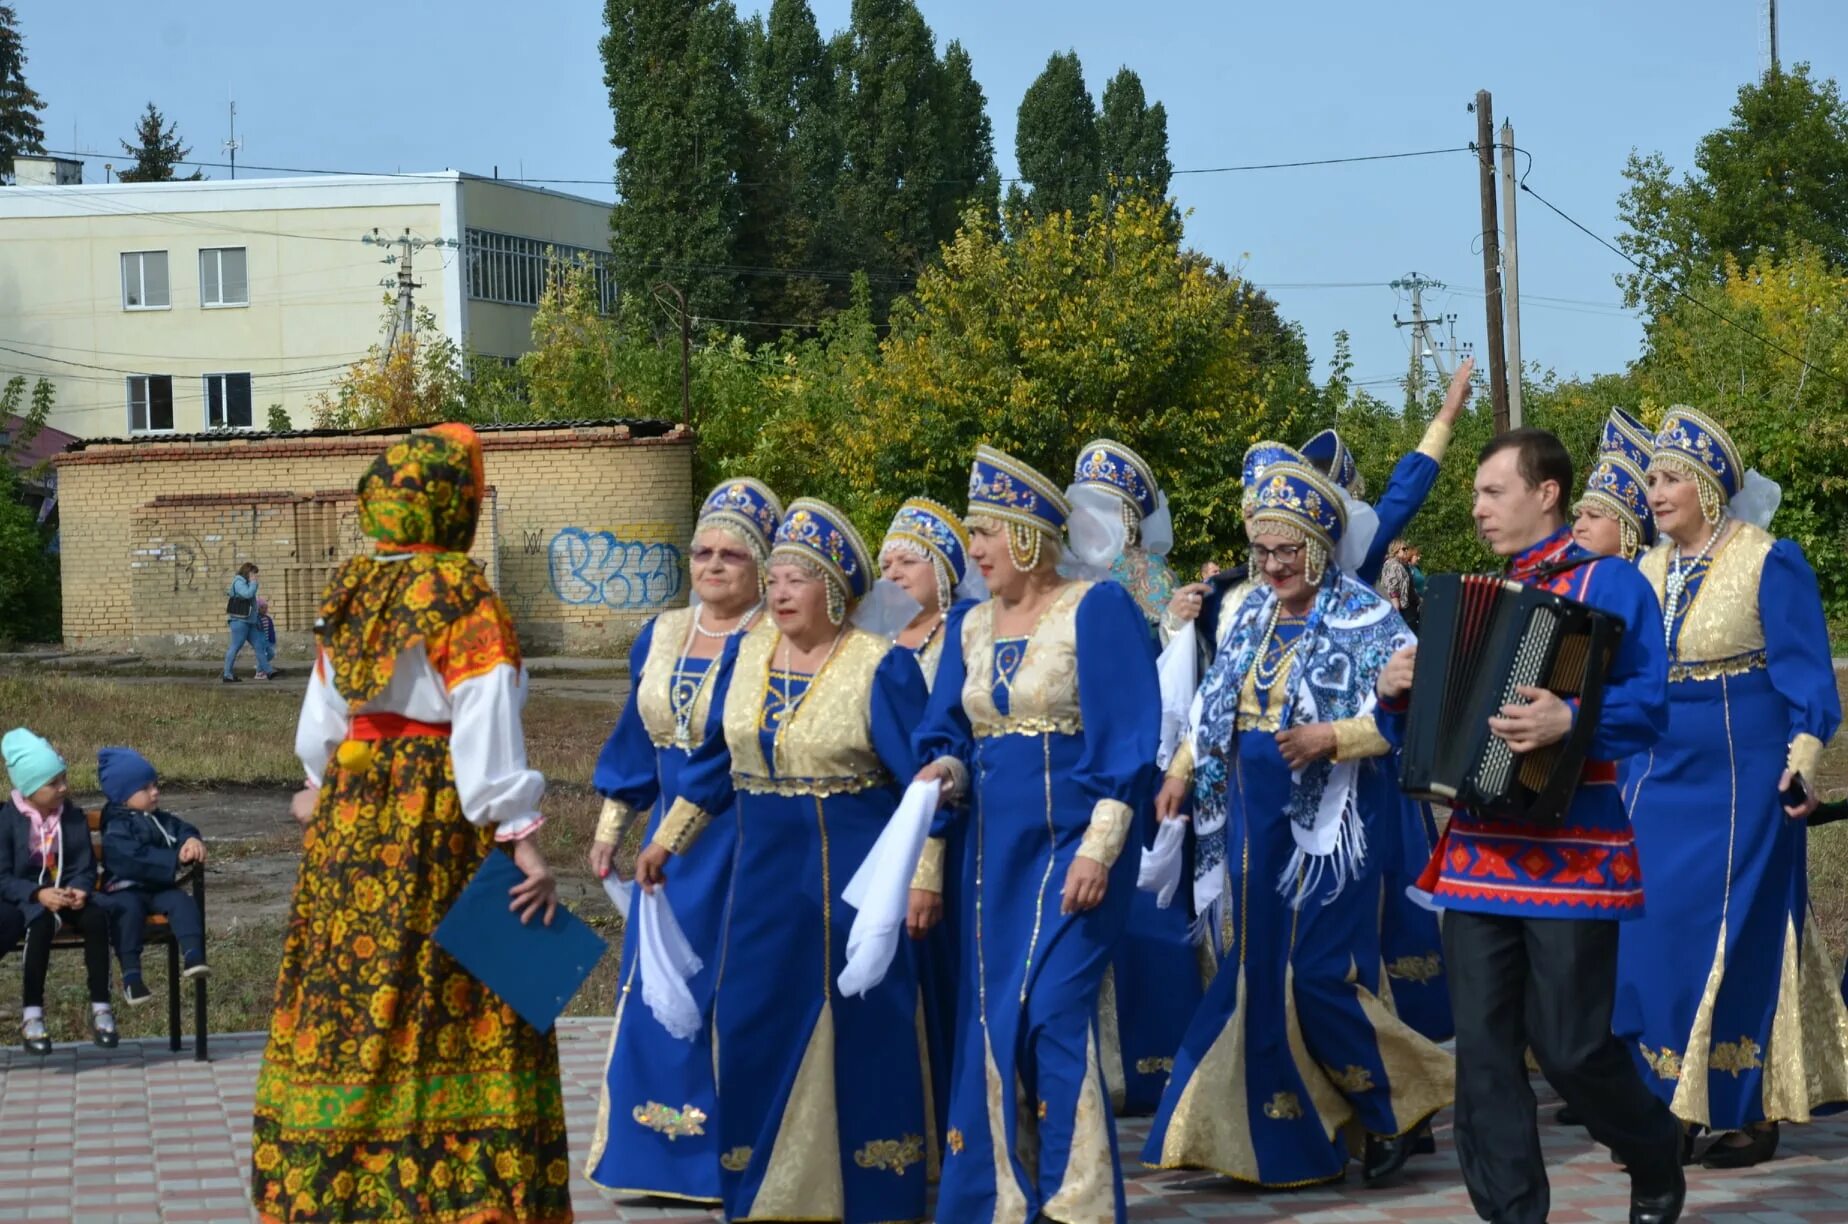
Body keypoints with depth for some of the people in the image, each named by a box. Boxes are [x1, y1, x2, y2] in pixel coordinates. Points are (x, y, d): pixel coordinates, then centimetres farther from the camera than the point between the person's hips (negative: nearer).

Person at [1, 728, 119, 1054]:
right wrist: (39, 894, -25)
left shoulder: (74, 816, 5)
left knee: (96, 917, -29)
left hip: (68, 894, 3)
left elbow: (86, 866, 6)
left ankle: (100, 1008, -22)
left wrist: (80, 889, -17)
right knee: (42, 922, -37)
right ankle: (31, 1014, -29)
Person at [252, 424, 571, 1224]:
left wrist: (319, 784, 32)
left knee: (353, 986, 11)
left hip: (354, 808, 6)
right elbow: (488, 731, -18)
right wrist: (524, 842, -18)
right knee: (446, 996, -3)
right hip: (440, 817, -6)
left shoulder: (351, 589, 6)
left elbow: (322, 712, 14)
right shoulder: (462, 596, -13)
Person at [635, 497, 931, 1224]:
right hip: (765, 872, 5)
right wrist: (667, 838, 18)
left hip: (854, 877, -5)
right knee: (758, 1028, 7)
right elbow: (717, 759, 15)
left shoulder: (880, 666, -11)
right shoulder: (746, 655, 5)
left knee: (858, 1028, 1)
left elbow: (921, 776, -12)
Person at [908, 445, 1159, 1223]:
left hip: (1069, 843, -7)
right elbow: (949, 734, 13)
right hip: (992, 851, 7)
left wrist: (1098, 850, -19)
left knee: (1053, 1012, -15)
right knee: (993, 1022, 6)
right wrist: (946, 773, -11)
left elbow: (1127, 740, -13)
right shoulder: (973, 626, 11)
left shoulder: (1096, 610, -8)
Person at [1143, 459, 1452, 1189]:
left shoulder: (1364, 620, -10)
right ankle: (1280, 1136, 15)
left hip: (1327, 821, -7)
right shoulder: (1252, 615, 11)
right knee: (1259, 972, 7)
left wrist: (1332, 738, -26)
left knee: (1318, 975, -10)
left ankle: (1396, 1110, 9)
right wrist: (1183, 771, 11)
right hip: (1253, 819, 7)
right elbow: (1215, 703, 19)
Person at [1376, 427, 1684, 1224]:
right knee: (1483, 1049, 1)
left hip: (1571, 854, -6)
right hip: (1480, 852, 6)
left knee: (1569, 1046, -3)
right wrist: (1398, 694, 0)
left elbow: (1648, 704, -15)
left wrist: (1569, 719, -31)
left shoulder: (1610, 584, -3)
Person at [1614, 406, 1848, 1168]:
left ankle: (1754, 1112, 4)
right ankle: (1670, 1103, 12)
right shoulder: (1647, 571, 10)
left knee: (1735, 941, -4)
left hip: (1740, 783, -6)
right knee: (1651, 936, 3)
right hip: (1661, 782, 6)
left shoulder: (1769, 563, -7)